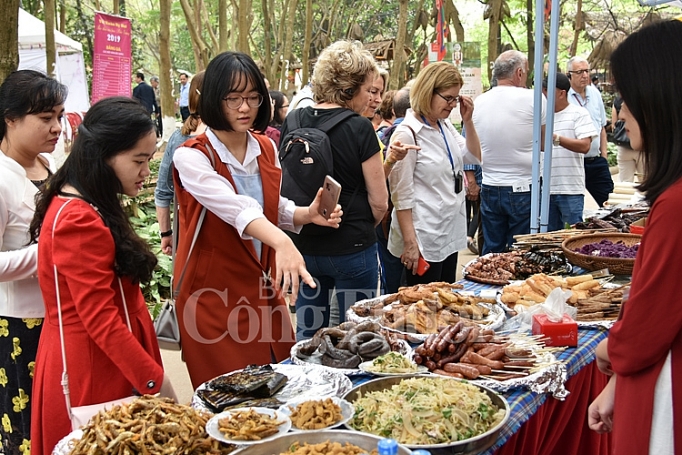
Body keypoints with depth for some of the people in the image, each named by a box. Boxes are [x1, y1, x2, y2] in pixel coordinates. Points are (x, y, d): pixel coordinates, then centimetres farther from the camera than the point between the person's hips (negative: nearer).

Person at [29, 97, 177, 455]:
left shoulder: (73, 207, 10)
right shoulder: (80, 222, -22)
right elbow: (101, 321, -23)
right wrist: (156, 381, -19)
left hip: (109, 363, 10)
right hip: (91, 373, -10)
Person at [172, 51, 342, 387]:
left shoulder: (266, 149, 3)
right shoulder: (191, 157, -16)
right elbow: (235, 207, -34)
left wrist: (307, 214, -5)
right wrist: (282, 242, -50)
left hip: (263, 289, 6)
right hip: (213, 295, -6)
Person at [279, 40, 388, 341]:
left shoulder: (292, 123, 0)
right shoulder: (359, 128, -13)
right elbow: (379, 202, -11)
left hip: (304, 245, 5)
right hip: (352, 249, -5)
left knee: (307, 334, 16)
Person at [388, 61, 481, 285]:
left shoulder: (445, 126, 9)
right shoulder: (408, 134, -16)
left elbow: (474, 157, 19)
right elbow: (401, 195, -16)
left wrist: (468, 121, 4)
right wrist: (409, 243, -18)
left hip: (450, 233, 8)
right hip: (424, 240, -8)